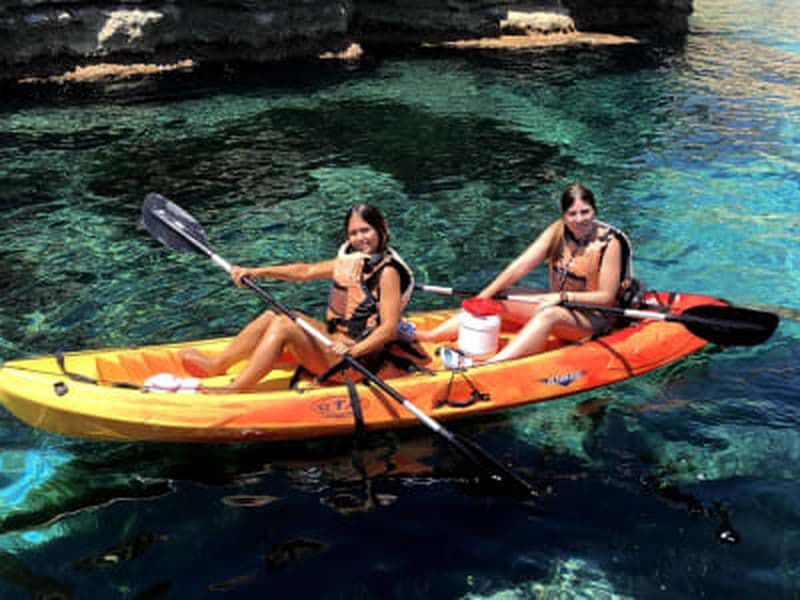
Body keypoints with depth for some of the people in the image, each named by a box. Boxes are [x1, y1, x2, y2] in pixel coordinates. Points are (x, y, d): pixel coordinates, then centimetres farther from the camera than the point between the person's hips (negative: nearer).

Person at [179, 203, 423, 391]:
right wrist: (257, 271, 4)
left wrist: (352, 351, -34)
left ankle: (233, 392, -22)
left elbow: (389, 328, -22)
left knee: (283, 326, -21)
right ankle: (215, 365, 9)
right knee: (272, 316, 3)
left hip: (360, 356, -9)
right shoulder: (351, 260, 10)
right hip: (335, 339, 9)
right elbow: (306, 271, 12)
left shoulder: (387, 272, -14)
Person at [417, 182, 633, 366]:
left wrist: (564, 296, -24)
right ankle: (429, 336, -13)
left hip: (596, 318, -6)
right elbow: (521, 265, -8)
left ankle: (489, 366, -56)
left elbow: (607, 297, -16)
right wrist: (483, 296, -15)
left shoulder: (609, 243, -15)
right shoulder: (557, 232, -2)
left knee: (548, 314, -37)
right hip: (557, 303, 7)